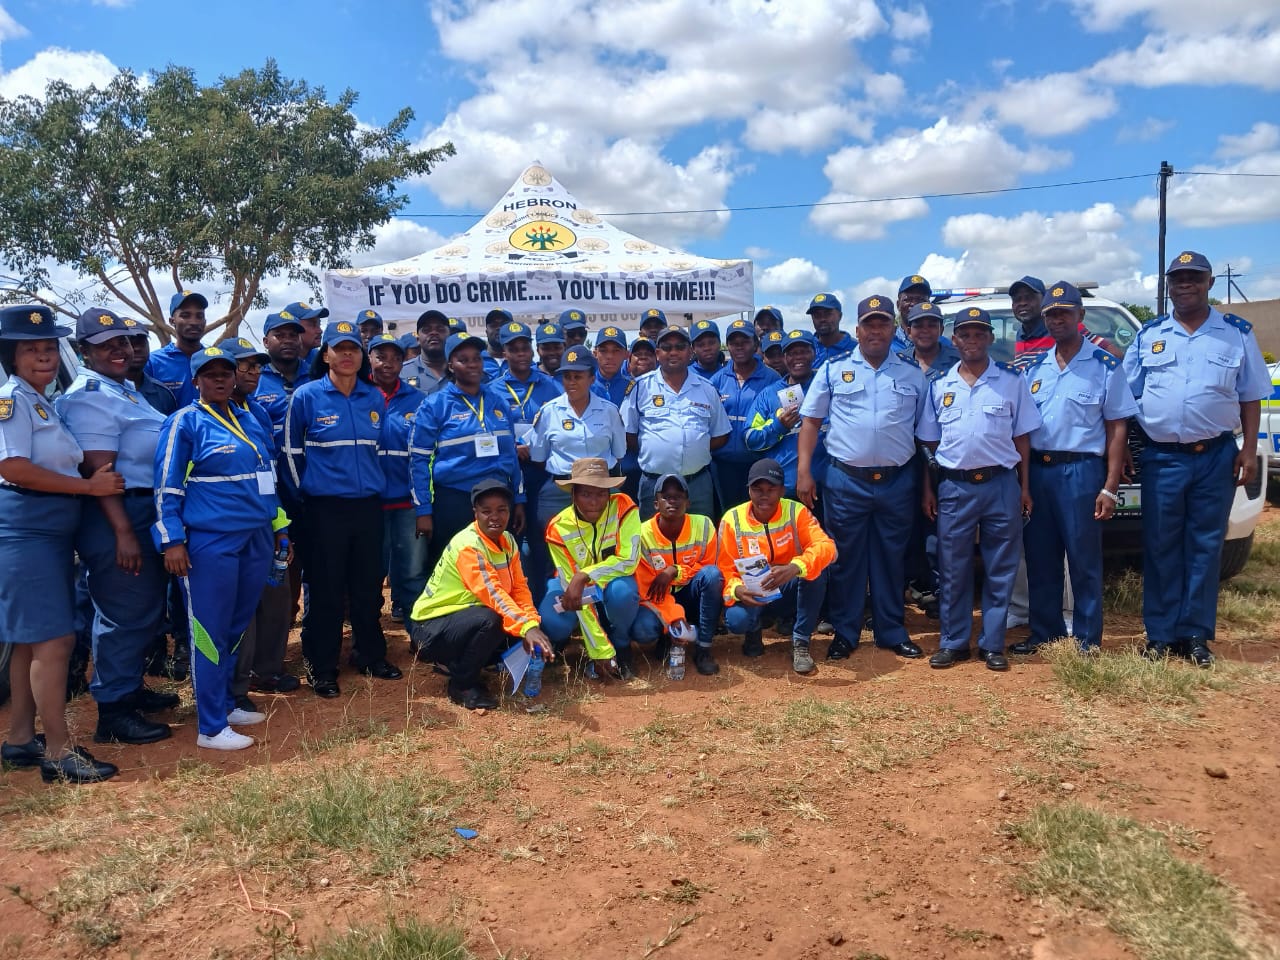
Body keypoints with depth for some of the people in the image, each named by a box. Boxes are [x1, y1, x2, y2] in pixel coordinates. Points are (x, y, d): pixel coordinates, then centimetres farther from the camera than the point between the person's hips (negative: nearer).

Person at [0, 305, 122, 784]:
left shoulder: (42, 404, 17)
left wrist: (96, 480, 4)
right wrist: (89, 485, -16)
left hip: (52, 531, 9)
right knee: (55, 640, -8)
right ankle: (58, 752, 0)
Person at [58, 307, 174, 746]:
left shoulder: (124, 388, 14)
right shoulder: (91, 396, -16)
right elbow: (98, 470, -23)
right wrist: (123, 532, -27)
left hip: (144, 512, 10)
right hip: (117, 516, -10)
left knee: (147, 608, 19)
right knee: (126, 614, -3)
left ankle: (130, 688, 35)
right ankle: (113, 712, 9)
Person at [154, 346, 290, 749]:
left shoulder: (251, 419, 14)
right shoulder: (185, 422, -4)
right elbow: (166, 486, -7)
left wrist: (279, 525, 21)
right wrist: (172, 540, -13)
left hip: (256, 539, 7)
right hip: (210, 542, -6)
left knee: (237, 627, 14)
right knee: (210, 632, -2)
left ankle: (224, 703, 28)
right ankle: (211, 727, 5)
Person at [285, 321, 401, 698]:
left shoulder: (374, 398, 6)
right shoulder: (306, 396, -6)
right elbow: (291, 450, 1)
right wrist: (305, 492, 4)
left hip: (369, 504, 4)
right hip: (325, 507, -4)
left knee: (368, 585, 13)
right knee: (325, 590, 3)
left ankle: (371, 656, 28)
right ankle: (321, 669, 15)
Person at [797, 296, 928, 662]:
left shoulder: (913, 376, 8)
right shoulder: (833, 370, 4)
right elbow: (811, 422, 3)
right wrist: (803, 473, -6)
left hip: (898, 481, 1)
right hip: (846, 480, -1)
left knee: (891, 559, 11)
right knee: (846, 559, 6)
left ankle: (892, 632, 23)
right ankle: (844, 633, 18)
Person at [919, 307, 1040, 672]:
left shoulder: (1012, 381, 3)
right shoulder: (939, 385, 7)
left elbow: (1022, 437, 4)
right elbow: (929, 442, 9)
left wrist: (1025, 486, 0)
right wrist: (927, 489, 5)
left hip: (1001, 484, -1)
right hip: (954, 487, 1)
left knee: (1000, 569, 4)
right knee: (953, 569, 6)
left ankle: (992, 644, 15)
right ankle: (953, 643, 16)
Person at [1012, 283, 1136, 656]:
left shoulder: (1105, 366, -1)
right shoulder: (1034, 368, 12)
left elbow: (1117, 428, -4)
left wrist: (1109, 488, -11)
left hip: (1080, 471, -5)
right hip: (1037, 470, 5)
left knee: (1084, 561, 1)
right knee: (1040, 559, 10)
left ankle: (1087, 640, 12)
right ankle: (1044, 632, 22)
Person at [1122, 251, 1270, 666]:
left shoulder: (1237, 332, 5)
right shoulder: (1148, 335, 7)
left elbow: (1250, 397, 6)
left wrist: (1249, 451, -2)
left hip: (1216, 456, 0)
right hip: (1161, 457, 1)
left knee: (1205, 546, 4)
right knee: (1160, 548, 4)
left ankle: (1196, 635, 12)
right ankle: (1160, 634, 12)